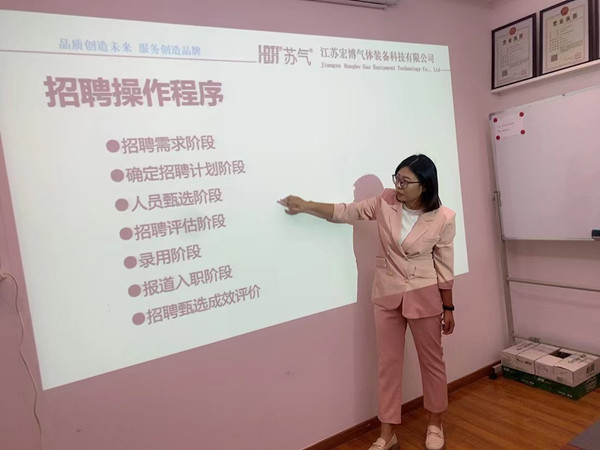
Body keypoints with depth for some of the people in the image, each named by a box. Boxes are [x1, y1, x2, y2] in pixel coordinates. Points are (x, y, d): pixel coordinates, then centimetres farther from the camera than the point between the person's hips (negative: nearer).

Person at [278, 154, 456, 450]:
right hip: (387, 295, 2)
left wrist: (448, 307, 0)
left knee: (431, 360, 15)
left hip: (424, 297, -2)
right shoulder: (385, 203, -8)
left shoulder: (443, 218, -13)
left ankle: (435, 424, 39)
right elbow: (346, 212, -3)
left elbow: (444, 267, -6)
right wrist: (306, 206, -13)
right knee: (388, 362, 10)